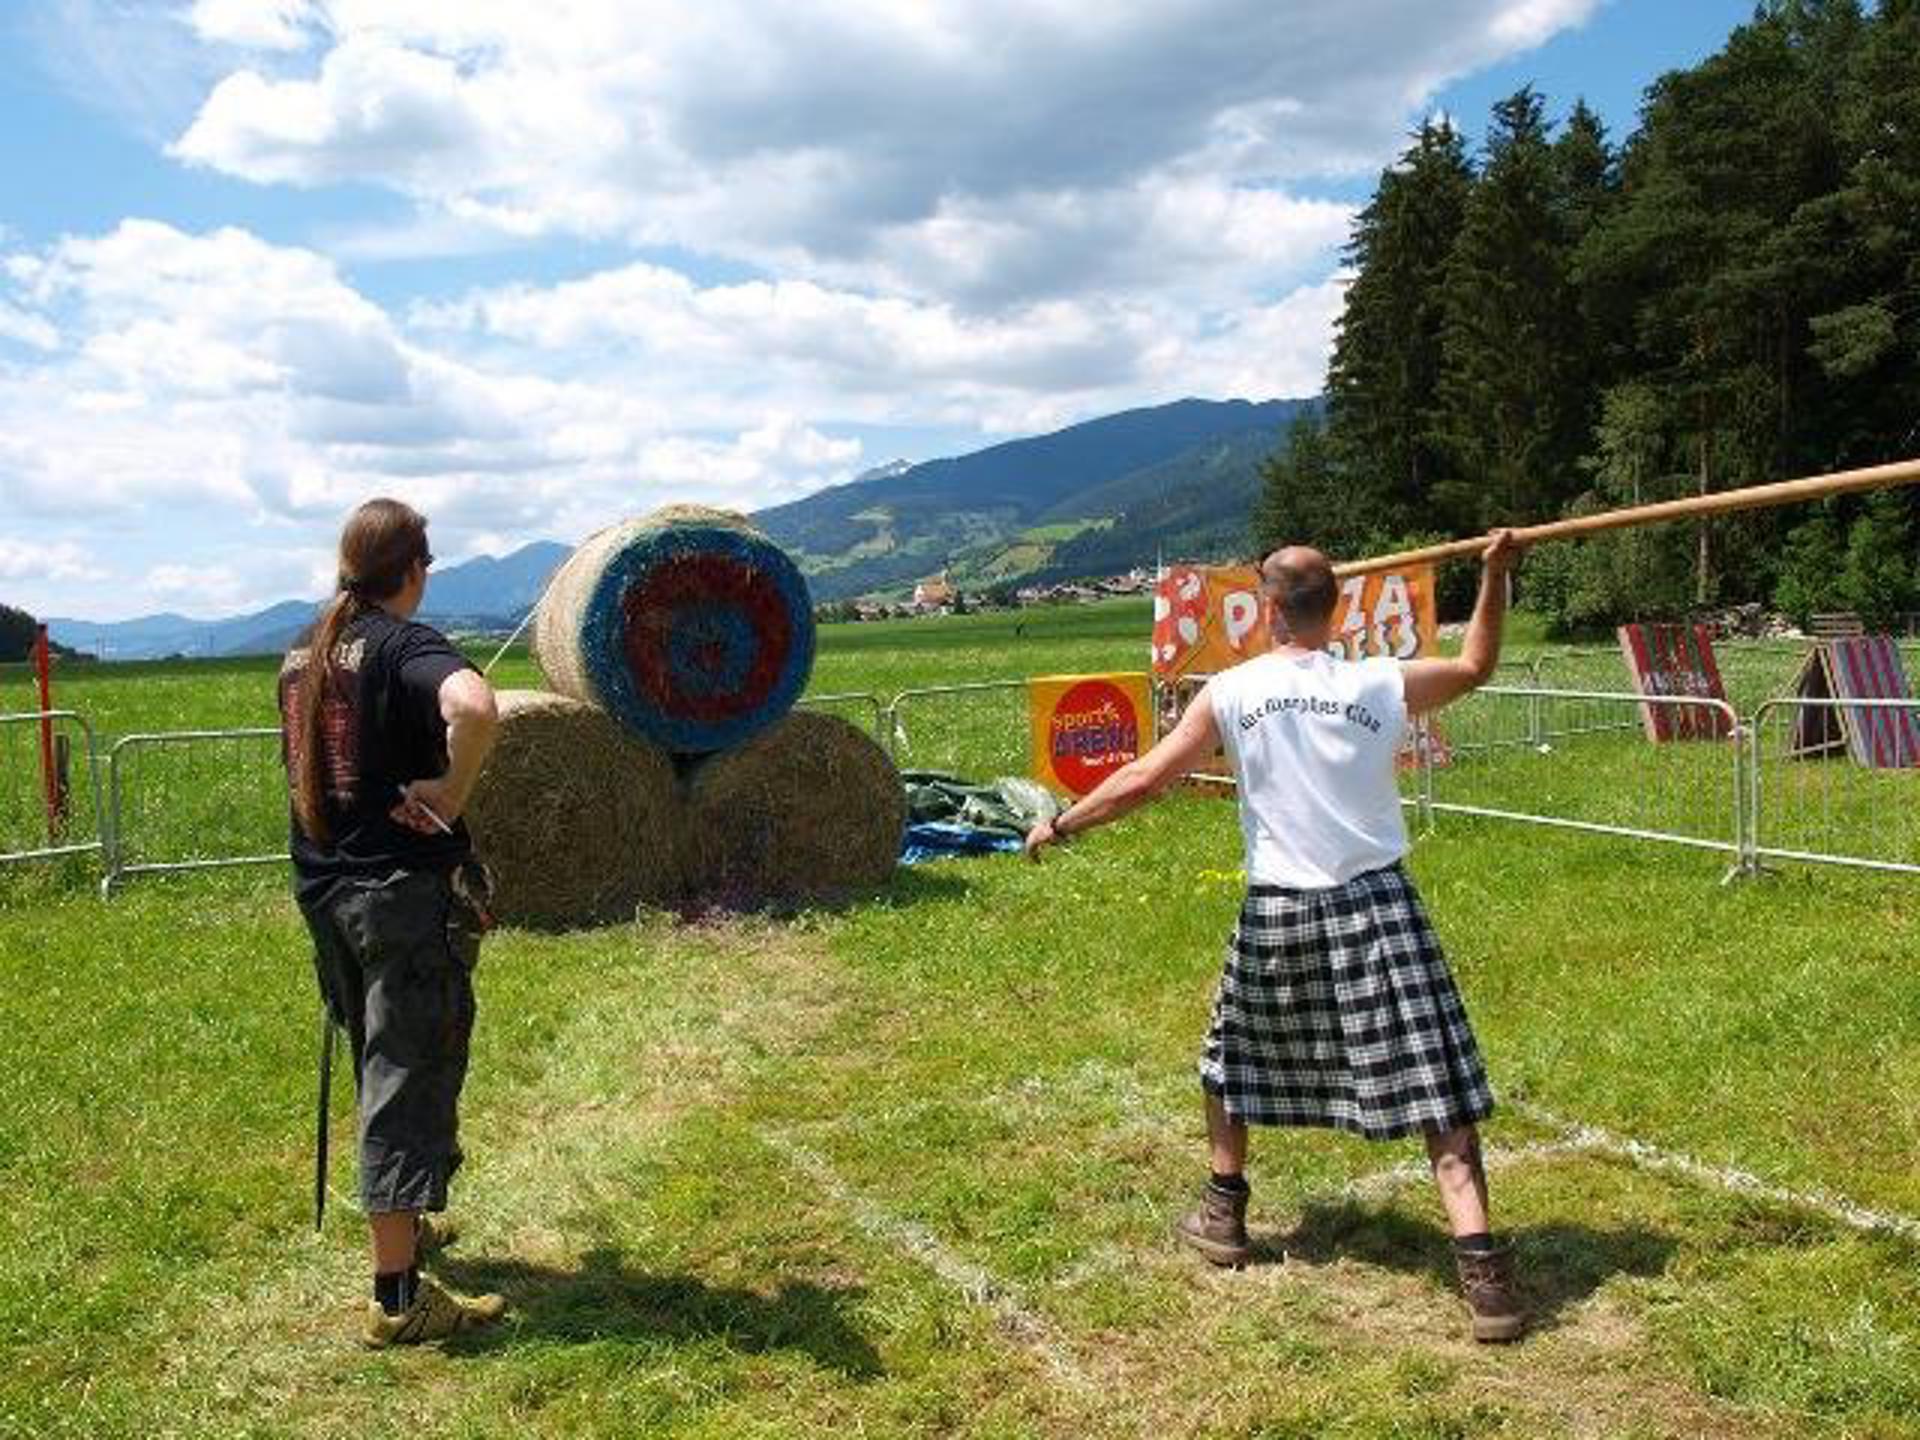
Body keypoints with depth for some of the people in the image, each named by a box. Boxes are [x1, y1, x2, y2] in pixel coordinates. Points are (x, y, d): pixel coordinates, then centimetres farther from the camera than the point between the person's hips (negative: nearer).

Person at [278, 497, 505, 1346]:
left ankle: (405, 1224, 40)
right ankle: (397, 1297, 3)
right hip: (405, 891, -8)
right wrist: (450, 796, -22)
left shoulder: (303, 653, 9)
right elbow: (473, 707, -36)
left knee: (380, 1069, 23)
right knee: (408, 1080, -2)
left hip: (323, 888, 8)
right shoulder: (404, 644, -15)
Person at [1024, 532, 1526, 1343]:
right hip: (1375, 907, 0)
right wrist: (1495, 573, 28)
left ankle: (1222, 1218, 36)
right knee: (1435, 1088, 1)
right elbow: (1476, 667, 18)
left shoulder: (1231, 694, -4)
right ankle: (1482, 1272, -6)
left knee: (1232, 1057, 24)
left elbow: (1143, 779, -1)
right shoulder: (1384, 686, -1)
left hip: (1278, 913, 0)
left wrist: (1059, 825, 12)